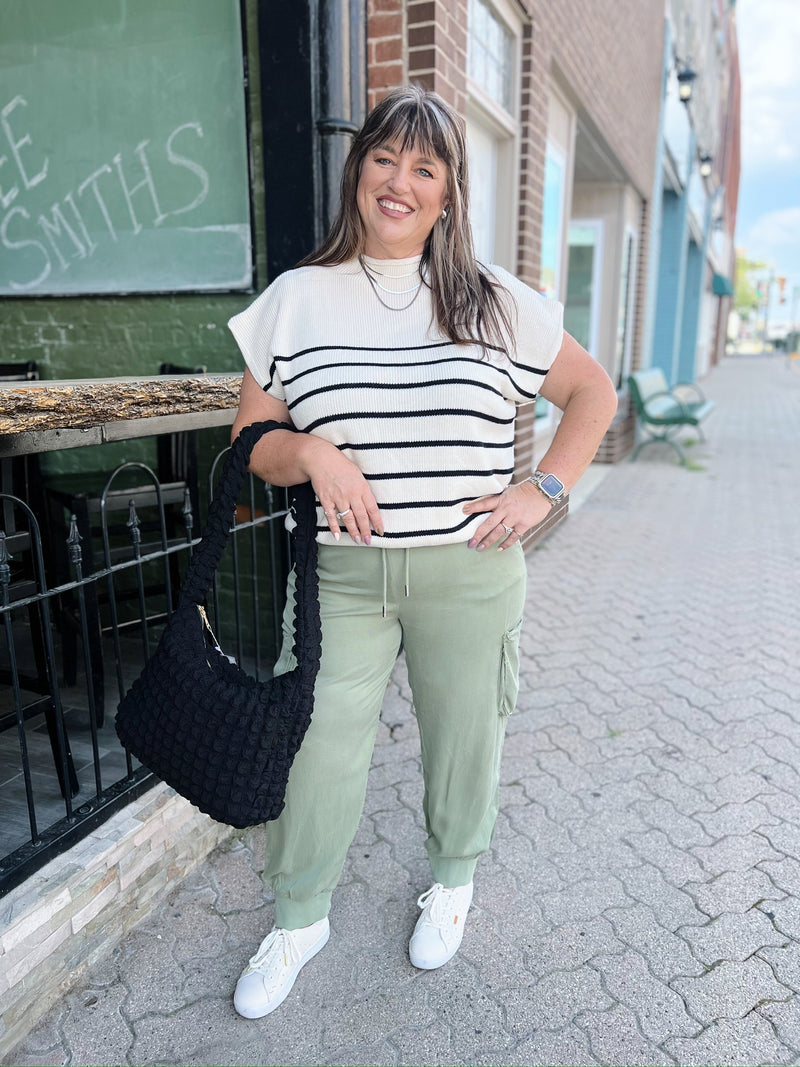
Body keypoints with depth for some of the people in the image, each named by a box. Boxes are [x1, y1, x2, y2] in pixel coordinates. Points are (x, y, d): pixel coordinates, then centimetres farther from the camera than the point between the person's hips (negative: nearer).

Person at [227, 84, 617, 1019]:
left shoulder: (496, 303, 3)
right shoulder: (298, 298, 3)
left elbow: (592, 391, 11)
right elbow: (251, 441, 4)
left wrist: (542, 490, -2)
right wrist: (313, 453, -17)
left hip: (470, 574, 1)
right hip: (341, 573, 0)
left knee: (463, 738, 15)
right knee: (319, 746, 6)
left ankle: (453, 880, 46)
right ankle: (299, 917, 35)